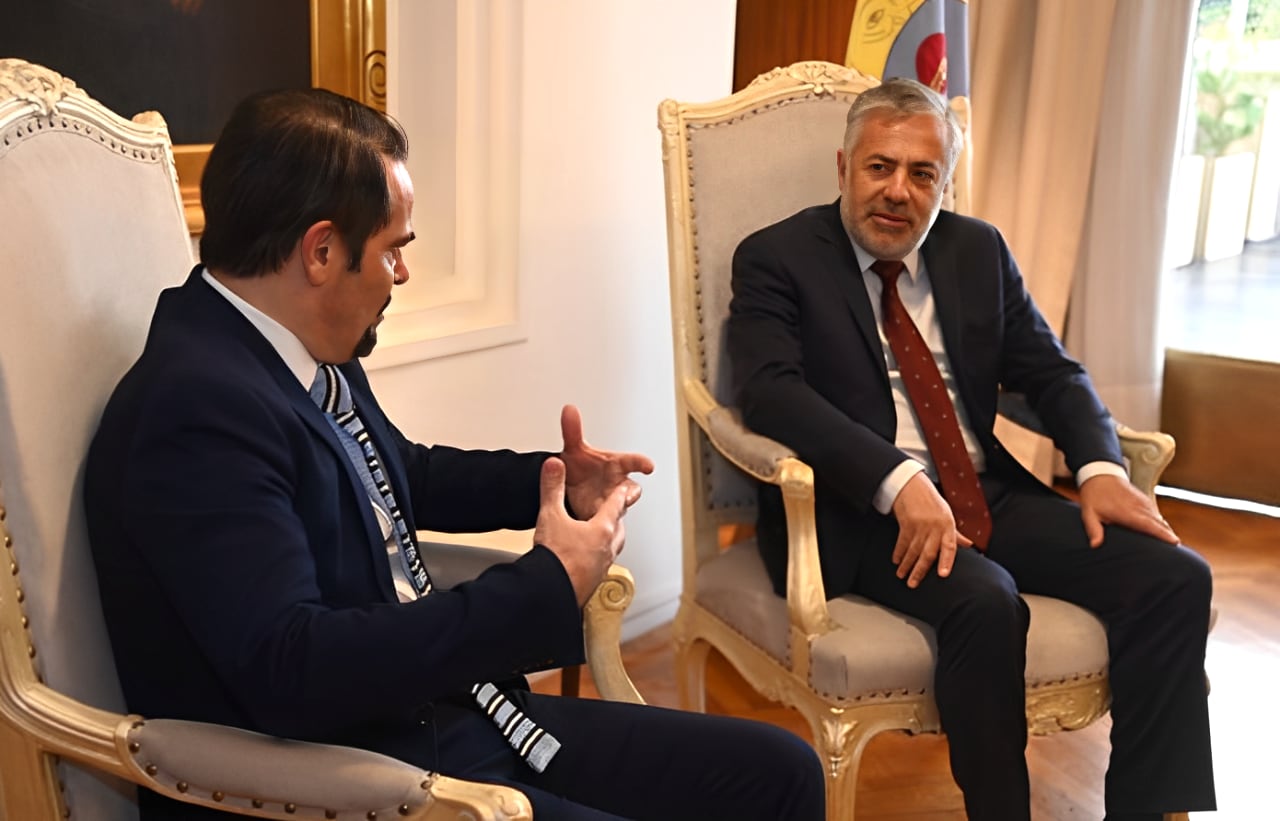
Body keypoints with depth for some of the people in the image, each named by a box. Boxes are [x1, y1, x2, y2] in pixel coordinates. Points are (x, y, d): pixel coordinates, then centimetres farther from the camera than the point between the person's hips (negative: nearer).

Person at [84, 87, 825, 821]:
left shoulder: (307, 356, 4)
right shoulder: (200, 409, -23)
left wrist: (550, 482, 10)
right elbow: (291, 672, -32)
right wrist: (547, 589, -26)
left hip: (442, 714, 9)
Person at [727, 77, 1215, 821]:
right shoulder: (777, 257, -2)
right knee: (986, 602, -34)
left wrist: (1100, 466, -7)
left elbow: (1051, 370, 14)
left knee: (1175, 576, -14)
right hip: (858, 511, -5)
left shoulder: (979, 250, 14)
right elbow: (770, 389, -17)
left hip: (990, 495, 6)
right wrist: (899, 481, -31)